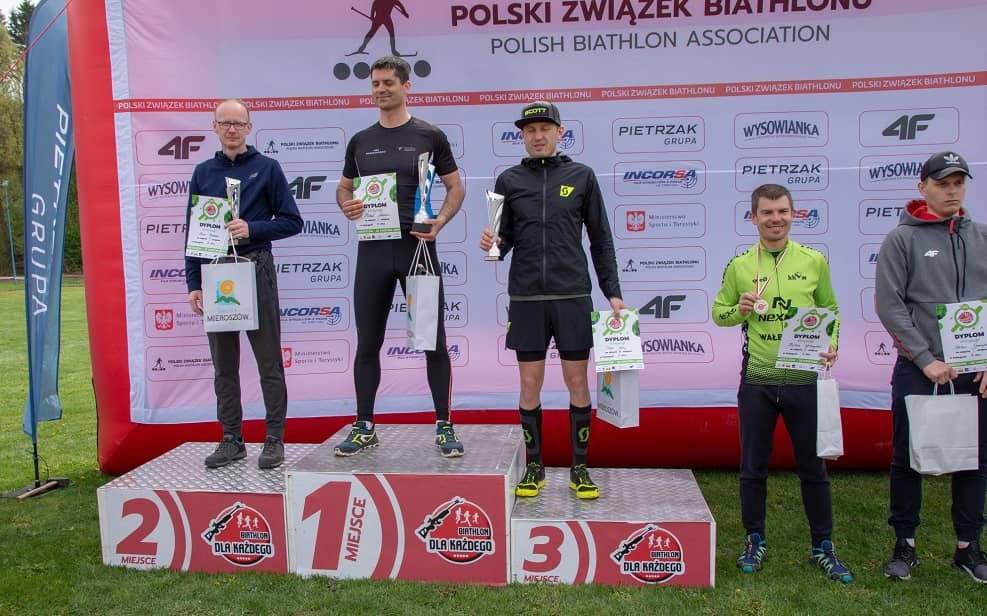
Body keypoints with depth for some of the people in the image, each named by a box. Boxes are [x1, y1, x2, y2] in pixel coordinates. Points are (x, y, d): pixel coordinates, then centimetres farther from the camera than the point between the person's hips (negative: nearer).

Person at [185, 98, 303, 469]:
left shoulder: (267, 168, 3)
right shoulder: (203, 172, 12)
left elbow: (291, 221, 0)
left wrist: (252, 228, -16)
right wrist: (194, 283, 6)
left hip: (256, 270, -4)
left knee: (269, 362, 1)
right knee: (223, 365, 9)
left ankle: (275, 439, 9)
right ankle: (231, 439, 19)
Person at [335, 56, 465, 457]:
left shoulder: (429, 135, 2)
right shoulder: (360, 141, 11)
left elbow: (455, 187, 5)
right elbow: (344, 187, 19)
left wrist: (440, 221, -14)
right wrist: (346, 205, -5)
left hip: (417, 247, -3)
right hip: (372, 250, 3)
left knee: (433, 341, 1)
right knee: (367, 342, 8)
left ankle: (444, 426, 13)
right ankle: (364, 428, 20)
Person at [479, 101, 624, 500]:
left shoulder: (581, 176, 5)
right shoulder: (509, 180, 7)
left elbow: (600, 239, 7)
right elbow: (504, 240, 9)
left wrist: (613, 292, 3)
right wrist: (492, 244, -15)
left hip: (573, 295, 0)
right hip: (526, 298, 1)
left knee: (577, 382, 4)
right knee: (530, 385, 5)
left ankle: (580, 468, 18)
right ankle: (534, 468, 19)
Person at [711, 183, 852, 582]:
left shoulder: (814, 261, 3)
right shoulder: (739, 266, 2)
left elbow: (829, 310, 13)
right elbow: (718, 313, 8)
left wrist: (832, 344, -4)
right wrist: (739, 310, -12)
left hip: (804, 379, 0)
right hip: (757, 381, 0)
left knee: (813, 466, 10)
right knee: (753, 467, 9)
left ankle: (823, 547, 25)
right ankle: (755, 541, 26)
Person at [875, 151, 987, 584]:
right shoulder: (902, 239, -2)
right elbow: (889, 306, -8)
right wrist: (926, 359, -12)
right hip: (918, 373, -3)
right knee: (908, 461, 5)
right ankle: (905, 545, 19)